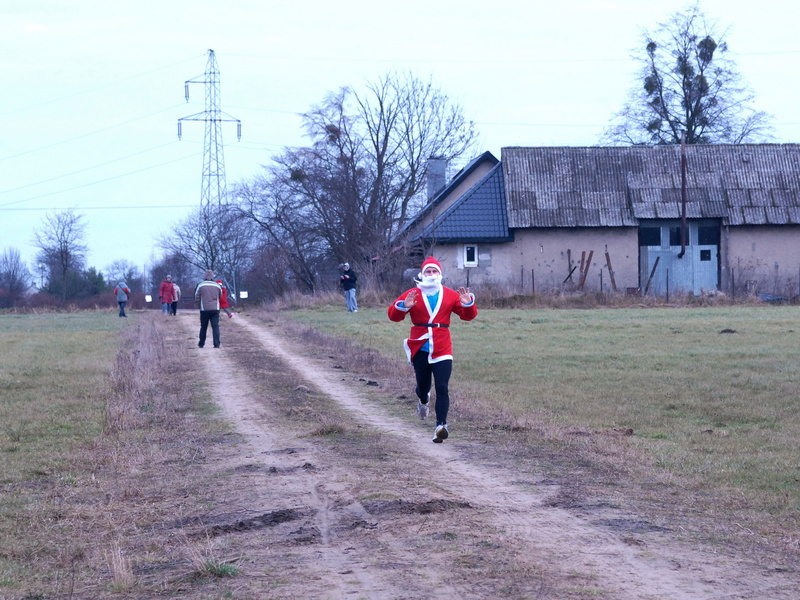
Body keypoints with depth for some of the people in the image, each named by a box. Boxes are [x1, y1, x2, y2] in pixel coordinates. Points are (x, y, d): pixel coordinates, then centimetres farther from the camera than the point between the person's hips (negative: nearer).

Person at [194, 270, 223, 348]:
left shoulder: (200, 285, -2)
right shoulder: (217, 286, 4)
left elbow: (197, 298, 1)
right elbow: (220, 297, 18)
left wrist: (198, 306, 13)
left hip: (204, 310, -1)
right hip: (215, 309, 1)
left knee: (203, 327, 11)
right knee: (215, 327, -1)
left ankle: (201, 343, 19)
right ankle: (216, 344, -9)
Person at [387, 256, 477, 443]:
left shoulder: (450, 295, 6)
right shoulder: (412, 295, 2)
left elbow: (468, 316, 6)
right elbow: (393, 315, -3)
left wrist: (467, 304, -15)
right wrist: (404, 306, -24)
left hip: (442, 349, 0)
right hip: (420, 349, 0)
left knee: (442, 387, -12)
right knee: (423, 385, 13)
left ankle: (441, 426, -17)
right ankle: (423, 400, 51)